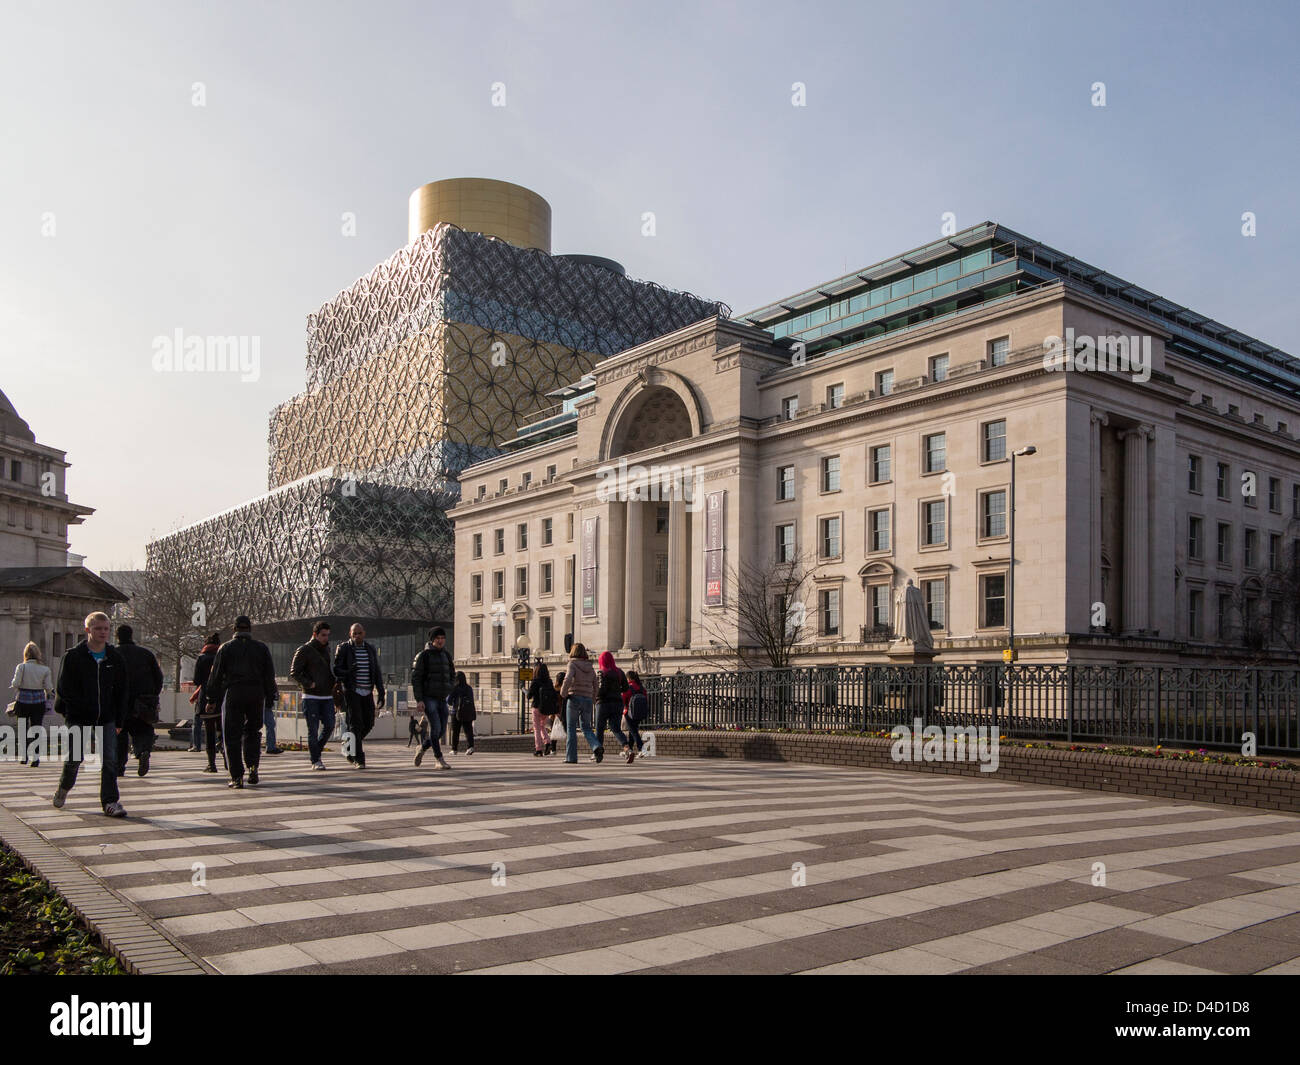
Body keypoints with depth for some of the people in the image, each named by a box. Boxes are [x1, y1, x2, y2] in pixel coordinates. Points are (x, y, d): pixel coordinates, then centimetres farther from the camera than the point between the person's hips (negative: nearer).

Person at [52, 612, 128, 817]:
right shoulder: (73, 656, -3)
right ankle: (63, 788, 38)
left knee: (110, 760, -4)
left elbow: (121, 691, 11)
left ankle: (110, 801, 2)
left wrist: (119, 720, 8)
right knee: (74, 759, 9)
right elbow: (64, 689, -6)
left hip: (106, 719, 2)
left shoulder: (114, 657, 6)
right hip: (78, 719, -2)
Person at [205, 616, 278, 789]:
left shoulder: (225, 648, 4)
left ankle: (237, 777, -2)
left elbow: (216, 675, 2)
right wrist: (270, 699, 12)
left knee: (232, 737, 2)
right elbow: (269, 676, 7)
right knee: (252, 732, 17)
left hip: (233, 694, -2)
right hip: (256, 695, 2)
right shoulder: (262, 648, 8)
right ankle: (253, 766, 0)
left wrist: (211, 700, 8)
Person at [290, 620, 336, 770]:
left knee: (329, 726, -1)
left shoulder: (327, 649, 12)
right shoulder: (304, 651, -7)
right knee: (313, 729, -4)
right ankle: (316, 761, 4)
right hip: (311, 697, -5)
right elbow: (294, 671, -9)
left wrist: (334, 683, 9)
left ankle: (317, 749, 24)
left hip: (327, 696, 5)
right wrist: (309, 684, -20)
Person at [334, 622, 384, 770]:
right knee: (356, 724, -10)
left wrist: (381, 692, 5)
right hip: (351, 691, -5)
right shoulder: (343, 648, -2)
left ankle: (350, 747, 30)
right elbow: (336, 669, -5)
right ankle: (358, 759, -7)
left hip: (367, 692, 5)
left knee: (368, 723, 6)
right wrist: (348, 672, -27)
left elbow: (377, 673, 11)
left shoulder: (370, 649, 10)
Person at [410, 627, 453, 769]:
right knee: (435, 728, -16)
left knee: (441, 730, 5)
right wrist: (419, 699, -16)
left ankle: (422, 748, 29)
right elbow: (415, 678, -9)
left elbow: (452, 675, 22)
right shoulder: (423, 655, -7)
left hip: (442, 699, 6)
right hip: (428, 698, -6)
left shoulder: (446, 655, 9)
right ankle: (440, 760, -10)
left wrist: (448, 690, 7)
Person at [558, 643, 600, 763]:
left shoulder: (573, 664, -5)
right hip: (587, 699, 5)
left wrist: (563, 693, -8)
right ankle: (597, 747, -15)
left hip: (574, 698, -4)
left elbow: (568, 680, -21)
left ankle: (571, 756, 5)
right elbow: (595, 687, 12)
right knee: (586, 728, 11)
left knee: (571, 728, 6)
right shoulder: (590, 667, 11)